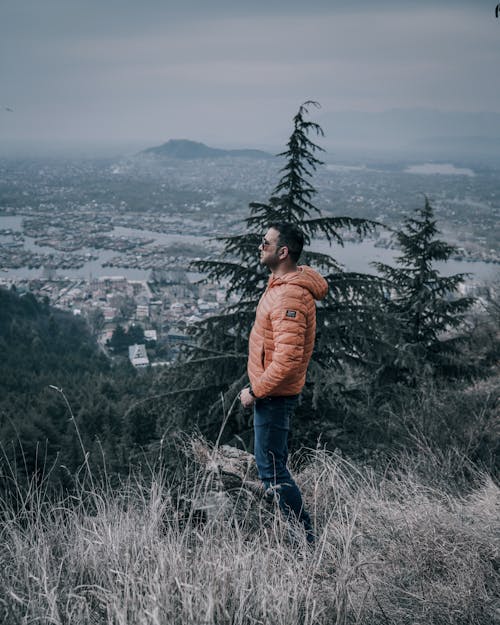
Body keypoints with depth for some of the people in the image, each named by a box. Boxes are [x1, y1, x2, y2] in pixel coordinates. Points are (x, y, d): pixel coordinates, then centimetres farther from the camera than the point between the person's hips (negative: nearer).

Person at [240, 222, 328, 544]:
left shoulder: (289, 297, -27)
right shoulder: (284, 284, 7)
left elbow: (287, 359, -31)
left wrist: (255, 392, -20)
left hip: (274, 396, -11)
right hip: (274, 393, 11)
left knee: (271, 469, -2)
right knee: (274, 464, 22)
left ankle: (306, 537, 7)